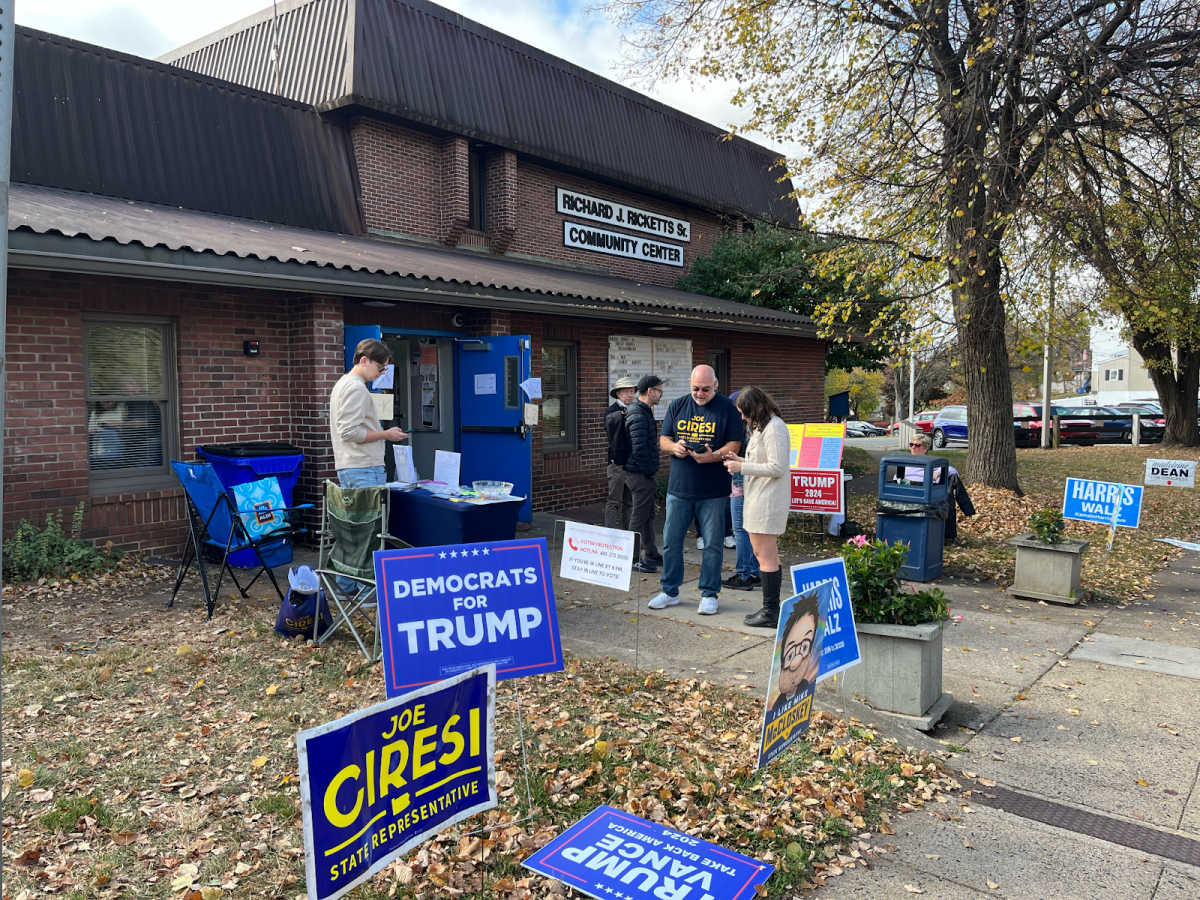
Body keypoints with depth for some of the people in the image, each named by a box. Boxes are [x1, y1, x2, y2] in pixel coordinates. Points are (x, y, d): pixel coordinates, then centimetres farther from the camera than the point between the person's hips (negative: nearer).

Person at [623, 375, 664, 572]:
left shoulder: (644, 412, 14)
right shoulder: (638, 416, -20)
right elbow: (639, 449, -24)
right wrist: (649, 472, -16)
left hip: (643, 474, 10)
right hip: (641, 474, -10)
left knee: (648, 515, 18)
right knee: (639, 517, -3)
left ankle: (650, 554, 30)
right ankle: (633, 559, 4)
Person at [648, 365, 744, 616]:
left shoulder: (726, 408, -1)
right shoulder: (677, 406, 9)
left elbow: (735, 444, -3)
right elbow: (663, 440, 11)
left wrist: (714, 456, -22)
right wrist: (674, 446, -12)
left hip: (713, 491, -3)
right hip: (679, 487, 3)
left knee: (712, 544, 5)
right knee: (671, 541, 7)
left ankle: (709, 594, 18)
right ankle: (670, 591, 22)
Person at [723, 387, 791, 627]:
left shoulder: (774, 429, -16)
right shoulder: (760, 427, 16)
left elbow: (776, 468, -21)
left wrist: (743, 468, -17)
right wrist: (741, 461, 7)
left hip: (768, 500, -11)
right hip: (757, 498, 11)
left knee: (767, 557, -4)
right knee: (763, 554, 14)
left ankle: (771, 613, 4)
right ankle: (770, 608, 22)